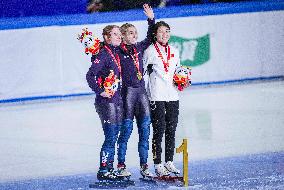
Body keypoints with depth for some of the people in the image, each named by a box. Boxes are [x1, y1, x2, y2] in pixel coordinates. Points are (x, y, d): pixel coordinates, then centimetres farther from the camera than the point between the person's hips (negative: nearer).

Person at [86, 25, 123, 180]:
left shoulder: (116, 53, 12)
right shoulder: (103, 54, -13)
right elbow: (90, 75, -20)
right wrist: (100, 91, -17)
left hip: (117, 100, 8)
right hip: (106, 101, -8)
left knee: (114, 137, 11)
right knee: (110, 137, -8)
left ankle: (110, 169, 18)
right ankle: (103, 171, -1)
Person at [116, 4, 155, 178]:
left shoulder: (139, 48, 12)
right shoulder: (118, 52, -6)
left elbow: (151, 38, 25)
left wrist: (151, 19, 18)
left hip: (141, 91, 6)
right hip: (127, 92, -6)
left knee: (145, 129, 3)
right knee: (127, 129, -2)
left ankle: (144, 166, 9)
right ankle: (121, 165, 8)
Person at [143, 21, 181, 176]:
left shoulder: (174, 52, 13)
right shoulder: (150, 51, -4)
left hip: (173, 96, 6)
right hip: (156, 96, -6)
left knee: (171, 129, 8)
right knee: (159, 130, -7)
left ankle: (169, 162, 18)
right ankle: (158, 165, -2)